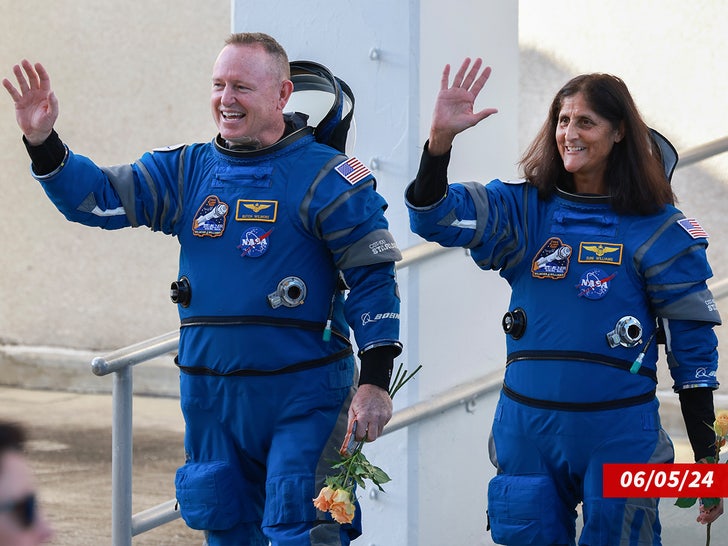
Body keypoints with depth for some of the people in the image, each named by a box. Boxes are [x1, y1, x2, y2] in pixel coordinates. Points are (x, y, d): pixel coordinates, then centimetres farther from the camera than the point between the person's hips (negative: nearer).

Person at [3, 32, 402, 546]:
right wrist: (43, 142, -12)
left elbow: (373, 278, -6)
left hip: (304, 394, -5)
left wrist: (375, 382, -13)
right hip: (211, 396, 5)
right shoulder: (187, 171, 8)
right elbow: (97, 197, 5)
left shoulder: (325, 176, -6)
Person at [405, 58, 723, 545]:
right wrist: (440, 137, -26)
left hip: (618, 432, -3)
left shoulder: (658, 228, -2)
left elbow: (693, 342, 0)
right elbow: (434, 217, -8)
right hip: (528, 429, 3)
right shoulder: (525, 209, 5)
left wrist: (707, 459, -1)